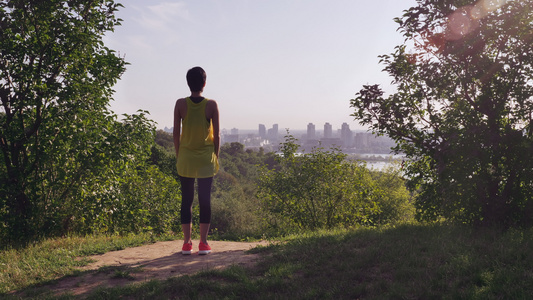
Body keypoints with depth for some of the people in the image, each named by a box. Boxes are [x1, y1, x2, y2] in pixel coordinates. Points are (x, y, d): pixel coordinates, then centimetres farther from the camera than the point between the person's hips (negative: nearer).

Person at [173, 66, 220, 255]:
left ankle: (187, 243, 11)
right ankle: (203, 243, 7)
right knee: (205, 200, 5)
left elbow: (176, 133, -1)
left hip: (186, 158, 1)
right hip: (206, 158, -1)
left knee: (186, 200, 8)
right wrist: (216, 156, 7)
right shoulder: (211, 105, -7)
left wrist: (178, 155, 9)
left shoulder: (180, 104, -5)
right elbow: (217, 135, -4)